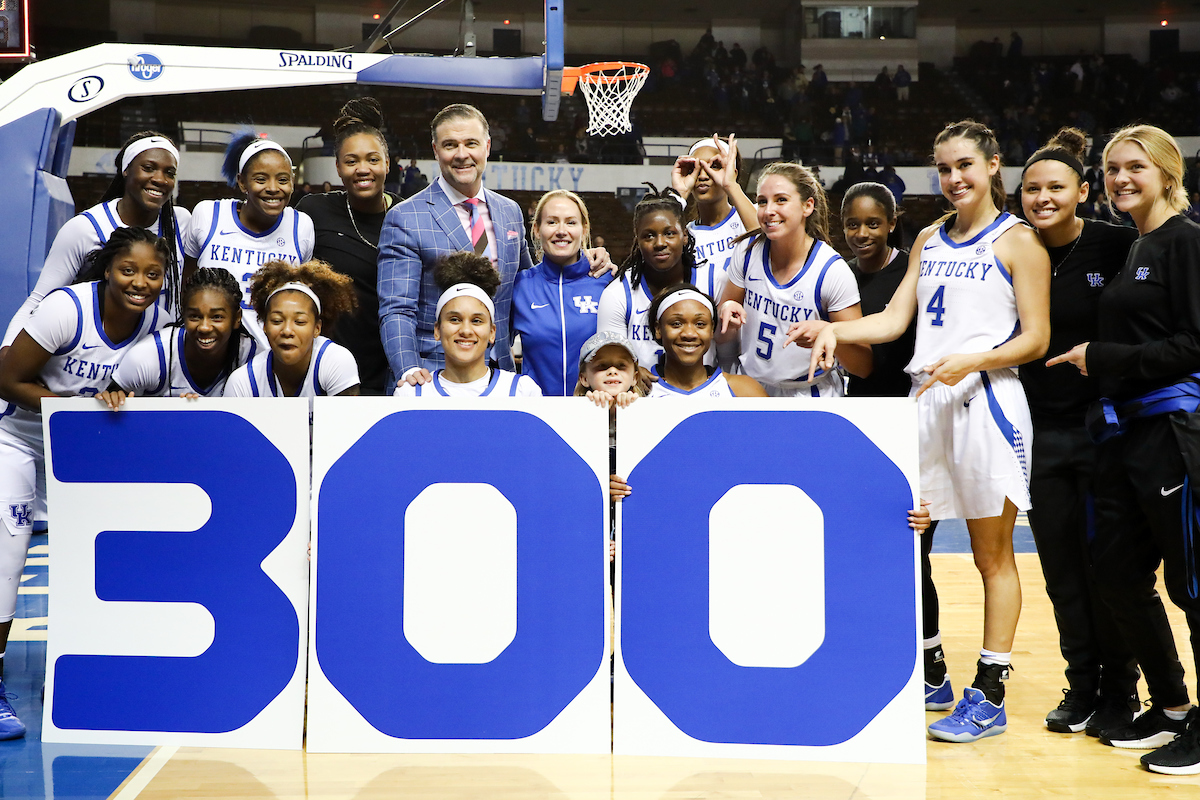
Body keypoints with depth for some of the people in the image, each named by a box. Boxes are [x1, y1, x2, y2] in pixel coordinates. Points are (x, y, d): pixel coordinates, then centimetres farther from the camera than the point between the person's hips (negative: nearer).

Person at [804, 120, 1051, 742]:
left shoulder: (1018, 241, 0)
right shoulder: (929, 241, 17)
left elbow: (1035, 338, -5)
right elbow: (894, 318, 13)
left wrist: (971, 361, -20)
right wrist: (834, 330, -3)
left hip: (987, 403, -6)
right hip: (924, 401, 6)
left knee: (992, 556, 1)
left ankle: (989, 695, 9)